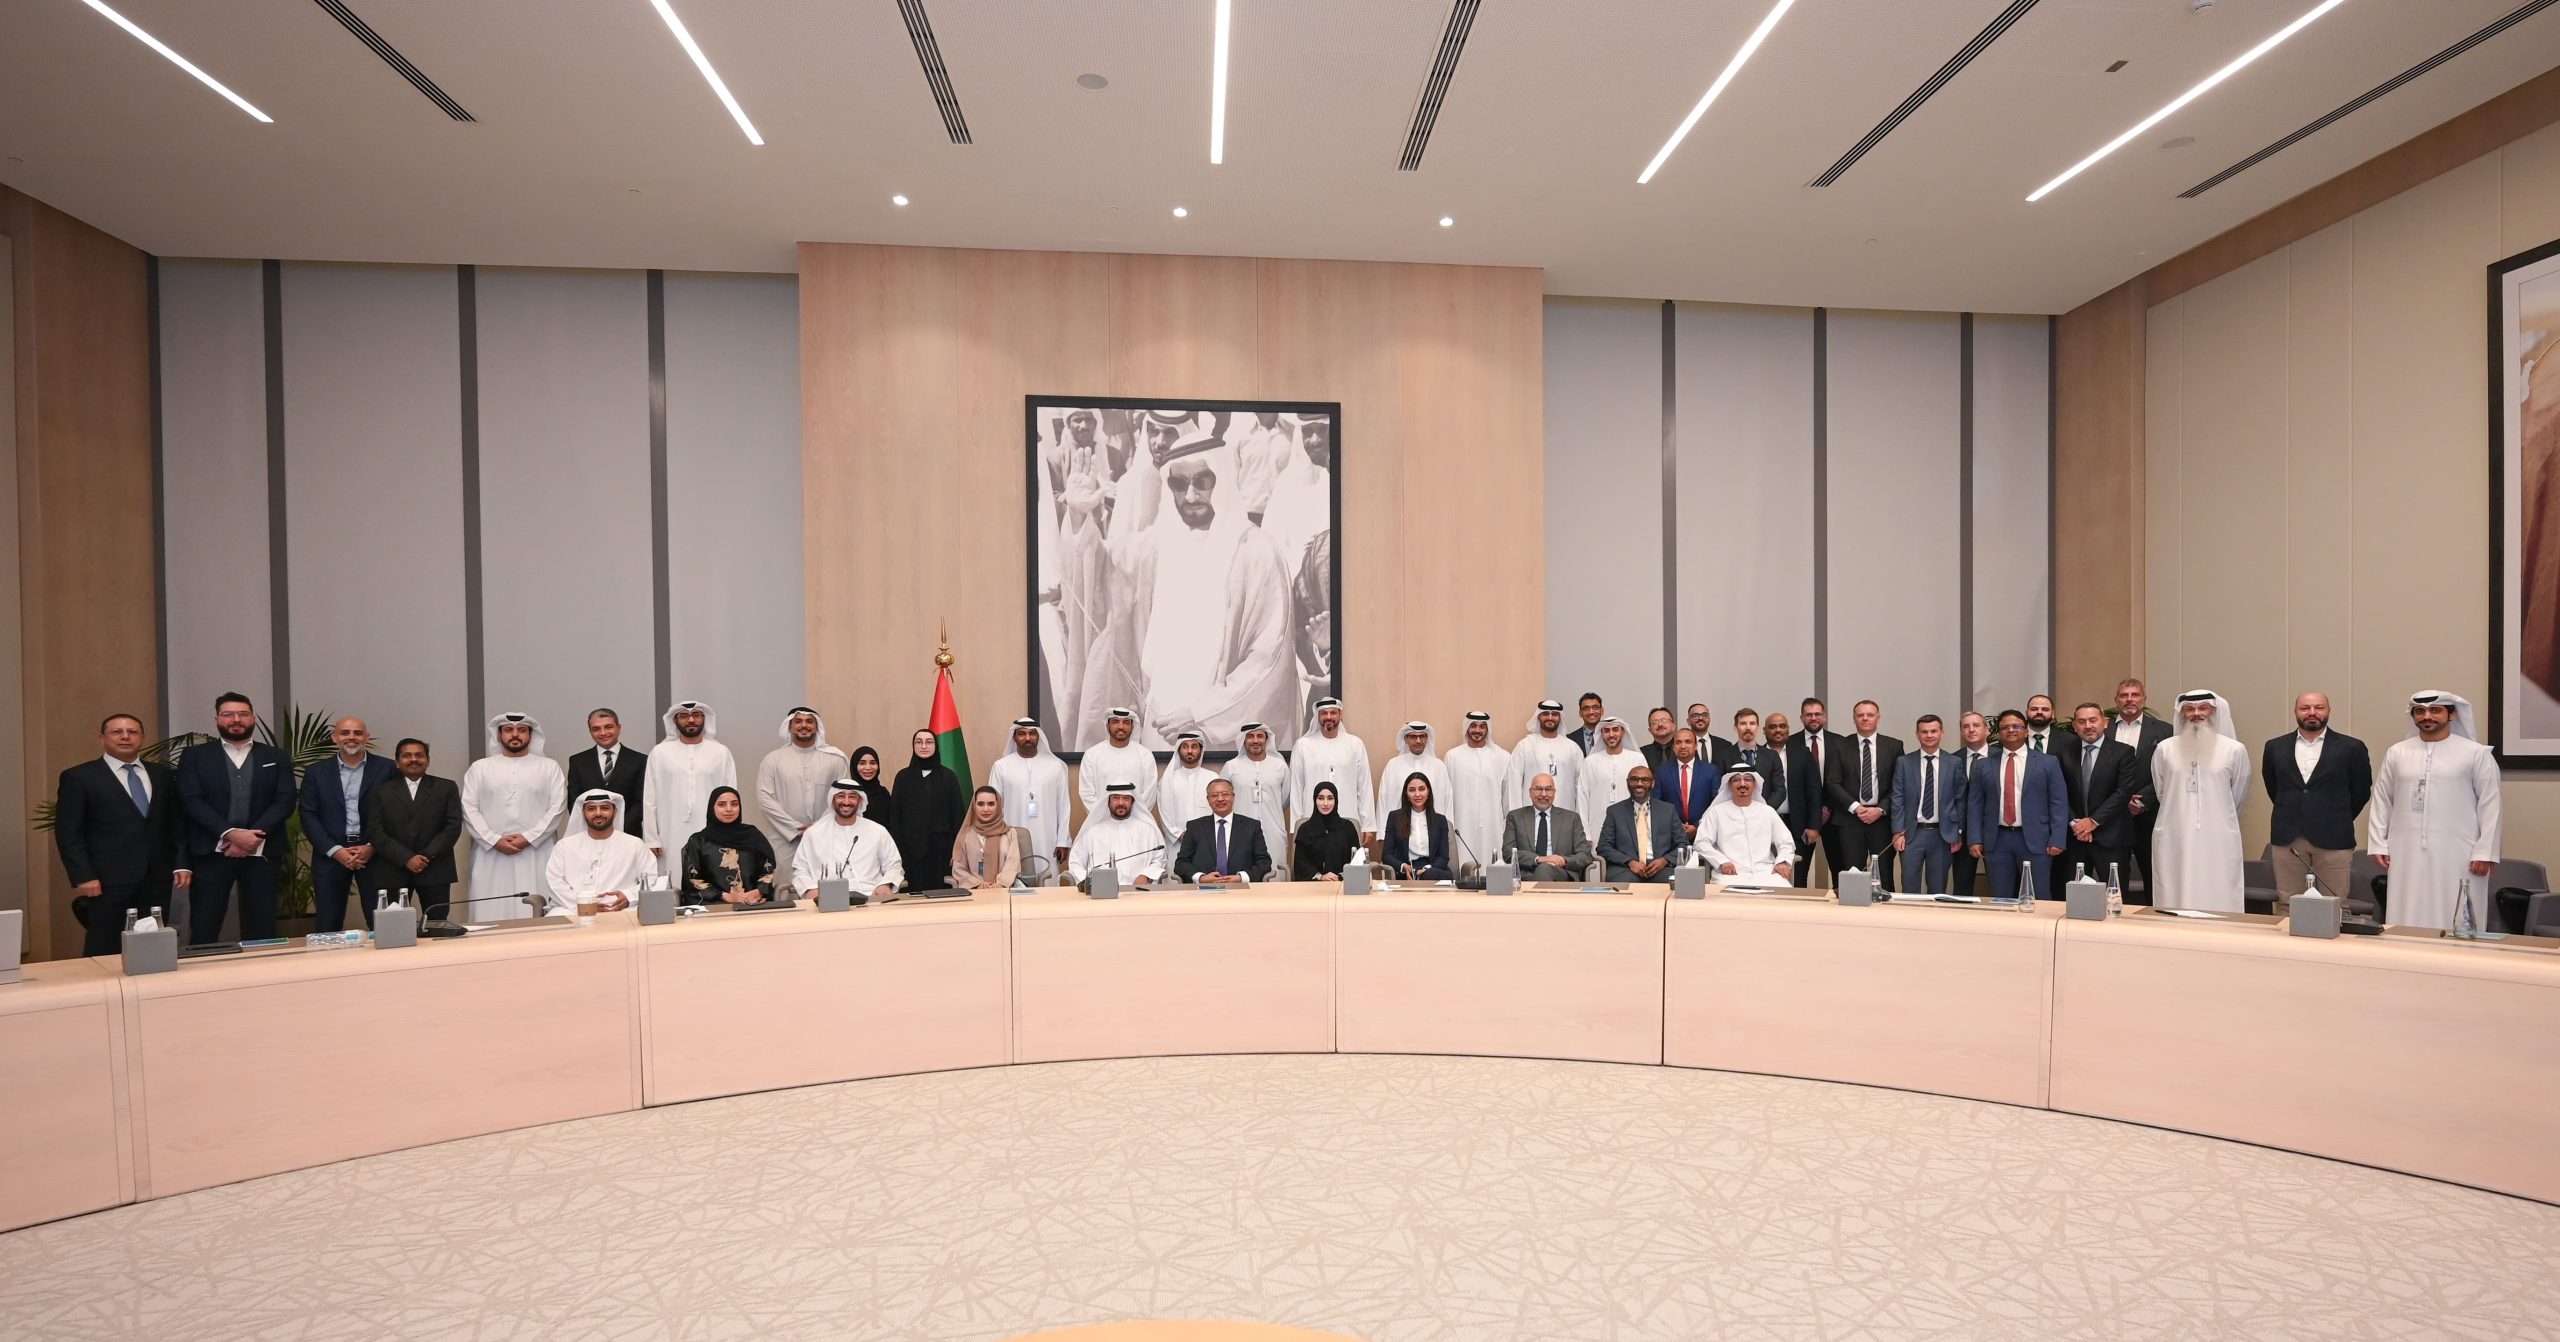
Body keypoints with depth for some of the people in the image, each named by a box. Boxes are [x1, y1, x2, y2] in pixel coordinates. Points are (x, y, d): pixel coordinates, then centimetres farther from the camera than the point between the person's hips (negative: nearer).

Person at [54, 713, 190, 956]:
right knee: (104, 951, 2)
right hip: (107, 880, -3)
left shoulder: (161, 775, 13)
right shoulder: (78, 777, 0)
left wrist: (182, 864, 5)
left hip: (157, 877, 4)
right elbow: (68, 833, -4)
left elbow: (176, 823, 15)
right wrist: (83, 877, -11)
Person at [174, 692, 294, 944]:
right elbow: (192, 801, -4)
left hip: (262, 853, 1)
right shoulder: (194, 757, 8)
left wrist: (252, 836, -13)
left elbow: (285, 801, 1)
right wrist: (230, 833, -16)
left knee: (260, 929, 3)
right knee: (203, 930, -1)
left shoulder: (276, 758, 10)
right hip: (211, 852, -1)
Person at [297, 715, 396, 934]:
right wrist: (335, 850, -9)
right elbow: (309, 816, 3)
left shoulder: (386, 768, 3)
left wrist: (372, 847, -10)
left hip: (374, 855, -1)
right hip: (331, 856, 2)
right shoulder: (316, 773, 8)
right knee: (327, 927, 5)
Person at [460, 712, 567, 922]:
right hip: (491, 854, 1)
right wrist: (495, 840, -8)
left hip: (536, 855, -1)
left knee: (535, 916, -5)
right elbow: (469, 808, 5)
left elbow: (557, 806, 1)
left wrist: (528, 838, -10)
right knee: (490, 915, -3)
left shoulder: (548, 767, 9)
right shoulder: (479, 767, 12)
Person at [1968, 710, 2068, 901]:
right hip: (1996, 841, 1)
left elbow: (2059, 803, 1)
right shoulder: (1984, 765, 8)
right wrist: (1974, 840, -2)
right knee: (1999, 900, 6)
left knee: (2039, 900, 3)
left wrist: (2057, 840, -7)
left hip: (2035, 841, -1)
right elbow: (1974, 804, 7)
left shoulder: (2047, 763, 5)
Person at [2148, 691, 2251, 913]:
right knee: (2174, 902, 5)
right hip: (2174, 840, 1)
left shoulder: (2234, 750, 1)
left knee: (2219, 903, 2)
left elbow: (2239, 796, 14)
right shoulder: (2165, 749, 4)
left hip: (2218, 841, -1)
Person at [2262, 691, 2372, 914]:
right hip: (2287, 838, 2)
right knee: (2286, 904, 6)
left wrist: (2339, 821, 11)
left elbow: (2361, 791, 9)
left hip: (2333, 839, -1)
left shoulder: (2351, 748, 1)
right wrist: (2290, 816, 14)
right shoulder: (2275, 747, 7)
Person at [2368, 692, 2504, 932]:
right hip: (2407, 853, 2)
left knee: (2456, 925, 0)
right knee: (2408, 922, 4)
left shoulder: (2476, 753, 2)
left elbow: (2490, 804, 0)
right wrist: (2378, 844, 6)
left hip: (2457, 854, -2)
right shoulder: (2396, 752, 9)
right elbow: (2381, 800, 11)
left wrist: (2485, 852, -5)